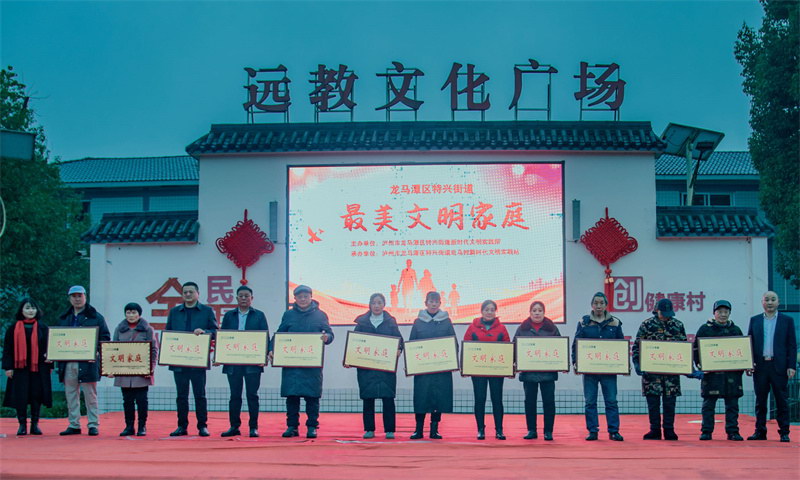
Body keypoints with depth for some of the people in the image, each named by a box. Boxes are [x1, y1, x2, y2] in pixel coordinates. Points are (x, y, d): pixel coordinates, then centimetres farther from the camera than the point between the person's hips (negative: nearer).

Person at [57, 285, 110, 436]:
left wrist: (97, 352, -14)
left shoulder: (95, 317, 3)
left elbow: (105, 338, 1)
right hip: (67, 363, 4)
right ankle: (74, 425, 13)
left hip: (88, 363, -4)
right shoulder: (64, 318, 16)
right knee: (71, 395, 7)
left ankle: (93, 425, 3)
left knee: (90, 395, -1)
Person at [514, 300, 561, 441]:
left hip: (548, 372, 0)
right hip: (528, 371, 1)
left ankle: (548, 431, 8)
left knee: (549, 401, 0)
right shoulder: (522, 329, 7)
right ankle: (531, 430, 14)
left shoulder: (552, 328, 7)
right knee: (530, 401, 5)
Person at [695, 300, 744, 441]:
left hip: (732, 374, 2)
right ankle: (706, 432, 8)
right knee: (708, 404, 1)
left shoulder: (736, 330, 12)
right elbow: (696, 349, 2)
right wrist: (700, 365, -10)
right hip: (711, 373, -2)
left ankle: (733, 432, 11)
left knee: (732, 405, 4)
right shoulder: (705, 329, 3)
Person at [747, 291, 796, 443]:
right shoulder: (754, 320, 11)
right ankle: (760, 431, 12)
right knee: (760, 400, 6)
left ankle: (784, 432, 5)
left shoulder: (787, 320, 6)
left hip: (779, 366, -2)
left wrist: (792, 366, -5)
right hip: (760, 366, 2)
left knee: (782, 400, 0)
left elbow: (792, 345, 3)